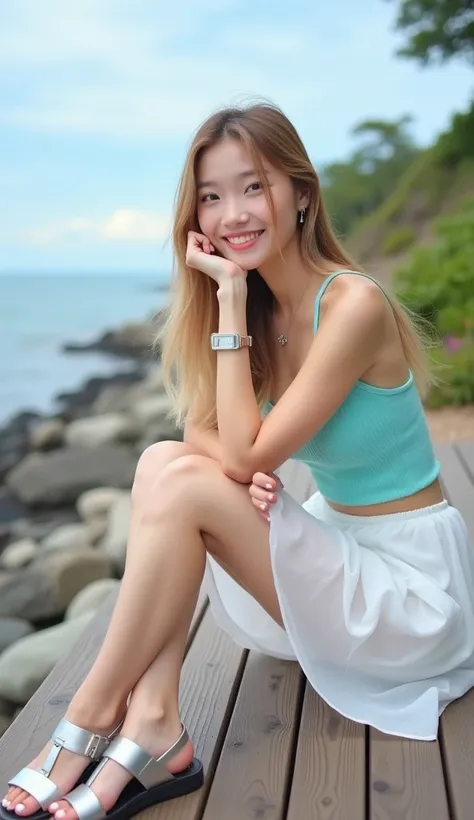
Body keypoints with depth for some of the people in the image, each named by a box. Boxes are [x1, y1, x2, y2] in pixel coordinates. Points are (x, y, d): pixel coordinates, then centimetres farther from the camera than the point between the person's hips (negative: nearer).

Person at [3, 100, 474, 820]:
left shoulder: (354, 303, -21)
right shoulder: (262, 307, 3)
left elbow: (246, 454, -22)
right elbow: (200, 432, -2)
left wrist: (230, 300, -21)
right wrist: (244, 467, -24)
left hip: (411, 585, -7)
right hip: (336, 555, 7)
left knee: (183, 484, -23)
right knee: (163, 462, -13)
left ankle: (95, 713, -8)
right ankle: (152, 722, -19)